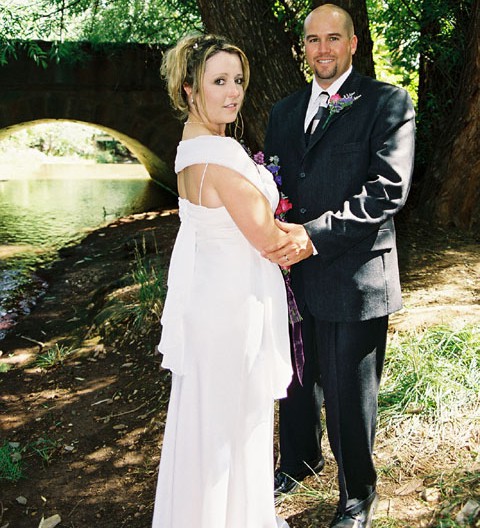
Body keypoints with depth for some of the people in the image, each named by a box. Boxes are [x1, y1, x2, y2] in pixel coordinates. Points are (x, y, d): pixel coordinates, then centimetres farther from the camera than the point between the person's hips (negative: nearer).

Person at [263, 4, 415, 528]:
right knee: (297, 382, 21)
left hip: (354, 279, -5)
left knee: (349, 395, 8)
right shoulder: (284, 110, 14)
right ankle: (298, 461, 47)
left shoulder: (388, 103, -5)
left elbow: (388, 188, -16)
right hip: (294, 275, 5)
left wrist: (313, 235, -25)